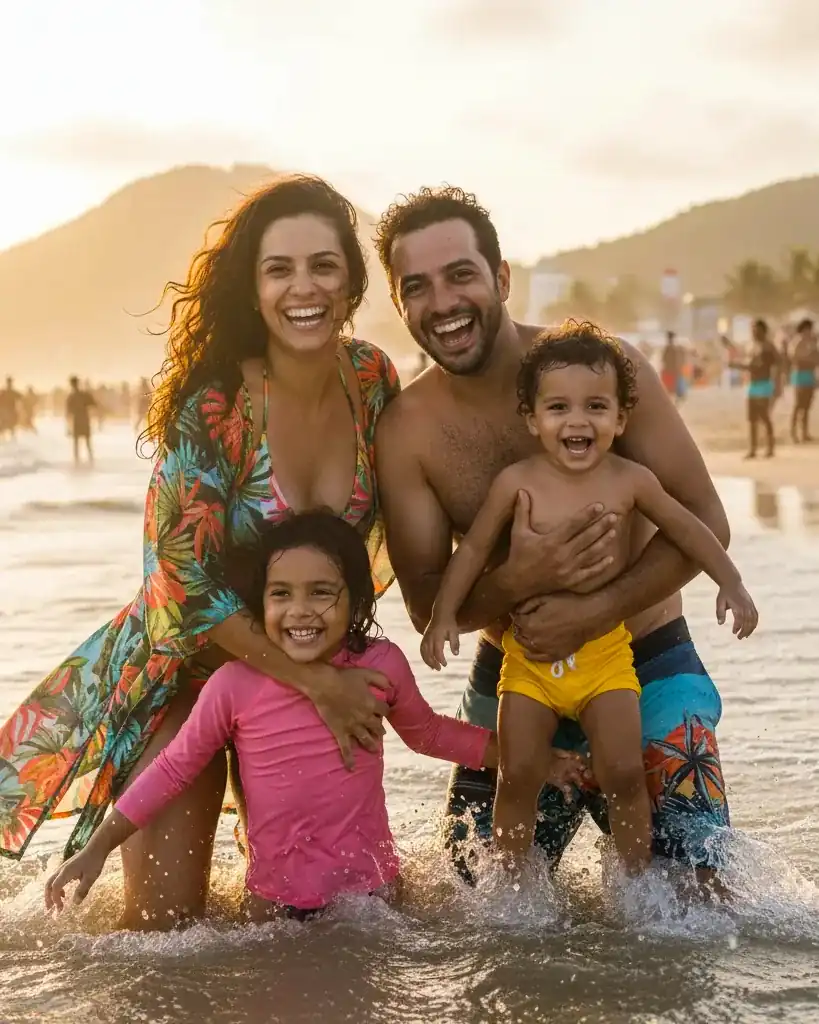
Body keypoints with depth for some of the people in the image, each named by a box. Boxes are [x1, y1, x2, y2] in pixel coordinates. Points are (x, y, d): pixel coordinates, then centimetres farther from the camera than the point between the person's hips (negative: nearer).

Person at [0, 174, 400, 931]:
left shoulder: (374, 379, -8)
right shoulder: (211, 407, -24)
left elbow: (393, 517, 7)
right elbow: (188, 585, -21)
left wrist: (336, 676, 1)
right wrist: (317, 683, -20)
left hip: (316, 665, 5)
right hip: (188, 669, -5)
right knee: (166, 927, -3)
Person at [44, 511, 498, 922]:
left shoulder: (381, 665, -11)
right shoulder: (236, 684, -15)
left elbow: (427, 732, 11)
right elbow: (174, 768, -1)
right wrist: (96, 850, -2)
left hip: (370, 886, 1)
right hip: (275, 896, -1)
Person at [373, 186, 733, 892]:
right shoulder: (405, 432, -9)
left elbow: (704, 521, -12)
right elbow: (427, 605, -7)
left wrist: (595, 611, -25)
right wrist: (517, 581, -28)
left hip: (647, 667, -2)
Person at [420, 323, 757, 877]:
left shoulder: (629, 481, -7)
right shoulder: (517, 483, -9)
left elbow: (688, 529, 7)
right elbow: (474, 548, -1)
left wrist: (731, 583, 0)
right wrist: (445, 613, -8)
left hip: (606, 650, 0)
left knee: (623, 771, -5)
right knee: (519, 774, 1)